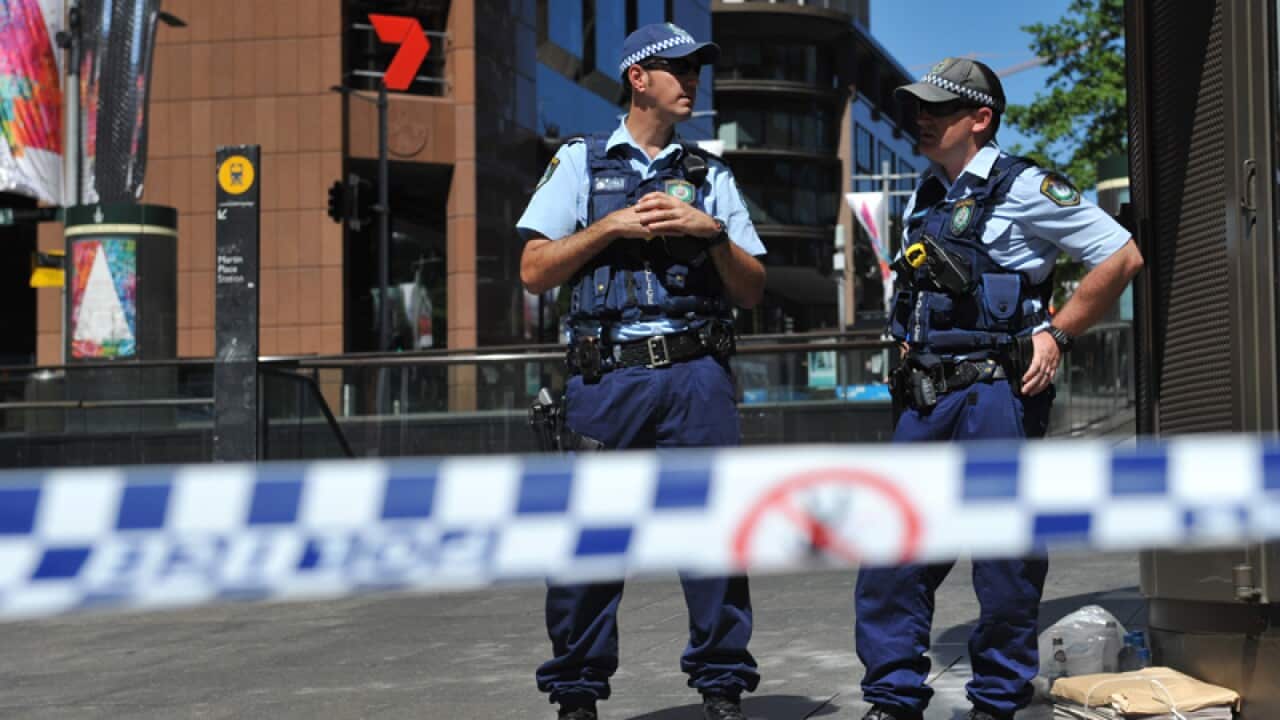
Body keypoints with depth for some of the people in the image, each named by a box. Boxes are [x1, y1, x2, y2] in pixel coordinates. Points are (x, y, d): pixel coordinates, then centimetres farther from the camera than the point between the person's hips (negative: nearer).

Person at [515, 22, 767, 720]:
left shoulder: (711, 176, 17)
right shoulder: (580, 162, 12)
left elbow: (751, 290, 14)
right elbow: (534, 271, 5)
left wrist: (712, 231, -3)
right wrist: (613, 226, -4)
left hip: (697, 376, 2)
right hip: (606, 377, -1)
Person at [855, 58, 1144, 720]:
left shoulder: (1022, 187, -4)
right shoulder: (923, 198, 17)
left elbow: (1122, 257, -6)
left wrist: (1056, 334, -8)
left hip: (995, 393, -7)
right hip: (923, 399, 7)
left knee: (1003, 554, 0)